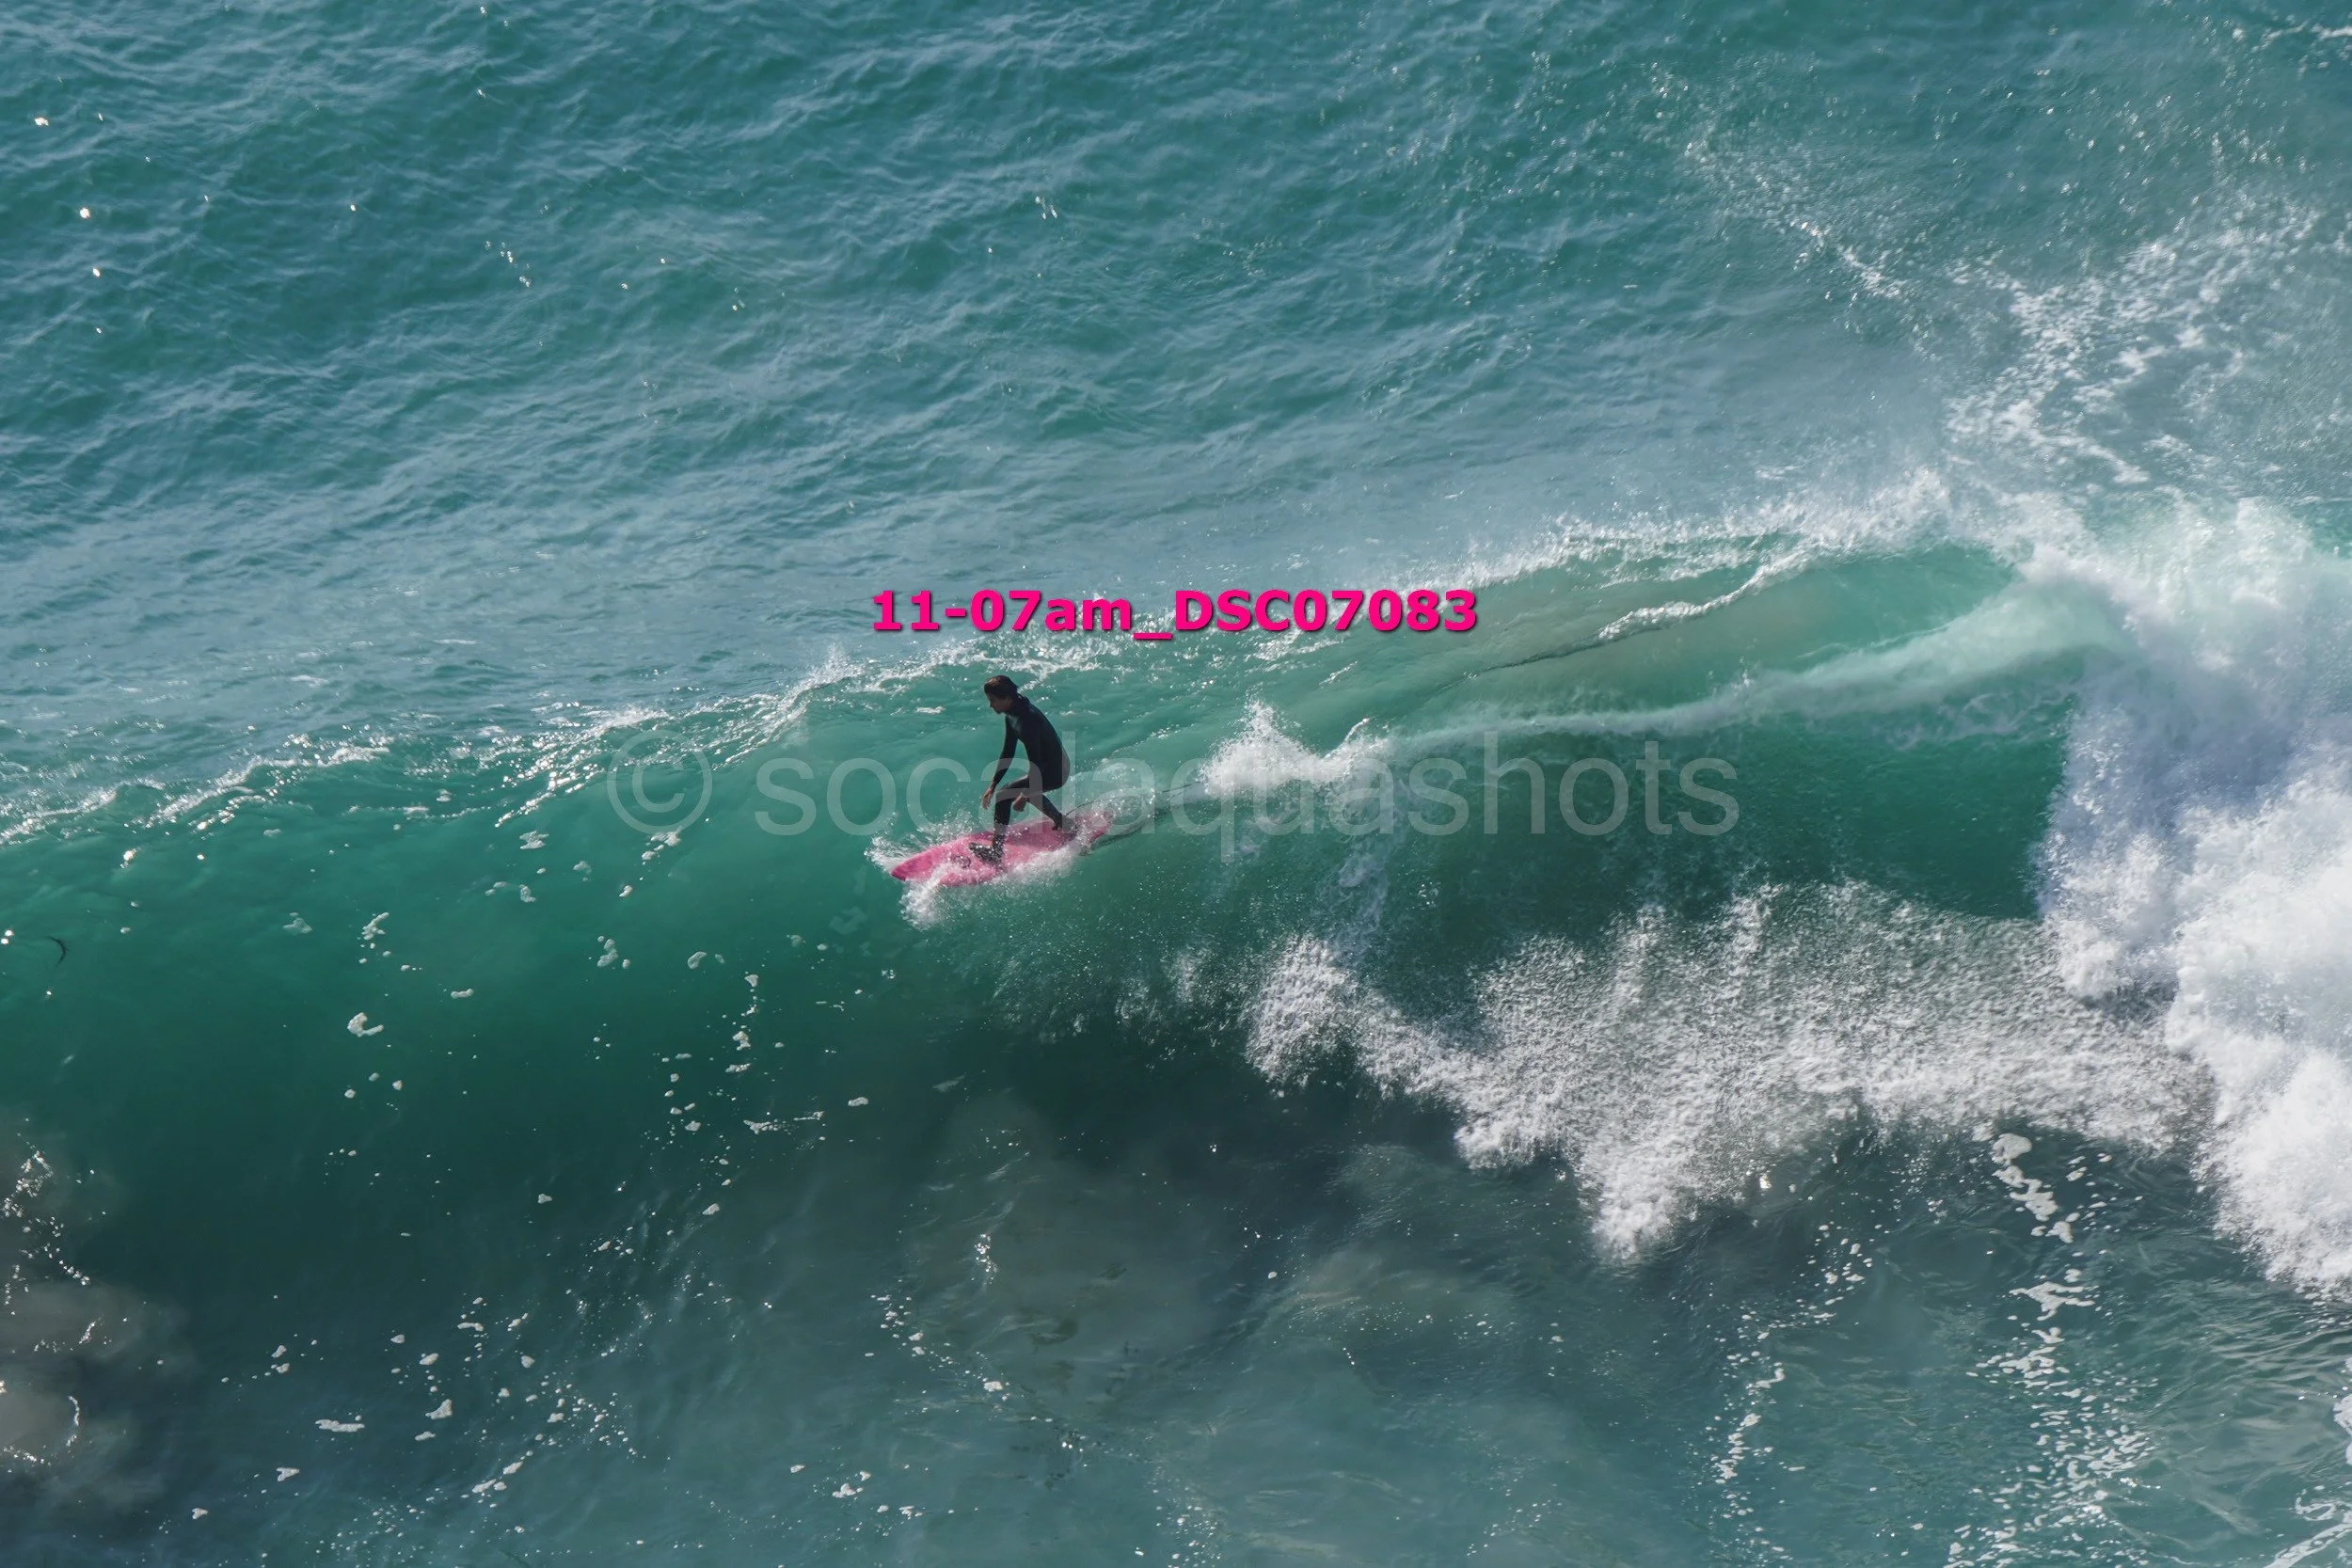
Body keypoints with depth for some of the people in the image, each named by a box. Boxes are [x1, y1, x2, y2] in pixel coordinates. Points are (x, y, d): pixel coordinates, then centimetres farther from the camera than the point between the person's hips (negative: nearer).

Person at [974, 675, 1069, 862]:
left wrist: (1024, 795, -26)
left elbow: (1036, 763, -28)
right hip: (1057, 765, 10)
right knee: (1029, 789, 37)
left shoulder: (1026, 720, -29)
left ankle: (997, 850, -15)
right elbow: (1007, 753, 9)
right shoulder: (1013, 715, 1)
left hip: (1054, 772, -10)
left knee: (1005, 796, -18)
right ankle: (1063, 823, 54)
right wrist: (992, 785, 7)